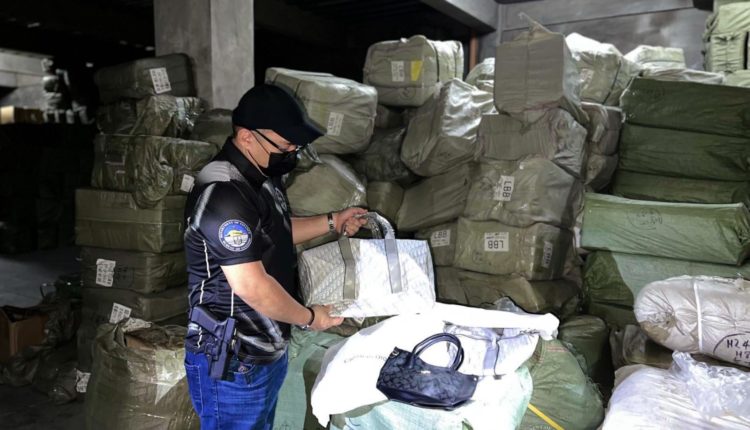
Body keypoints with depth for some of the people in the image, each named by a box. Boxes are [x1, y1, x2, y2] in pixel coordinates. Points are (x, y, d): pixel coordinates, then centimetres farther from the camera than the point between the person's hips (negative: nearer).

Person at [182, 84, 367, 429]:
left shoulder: (262, 176, 5)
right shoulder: (222, 193, -27)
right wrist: (309, 318, -13)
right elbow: (253, 288, -28)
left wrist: (333, 222, 13)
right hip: (232, 363, -9)